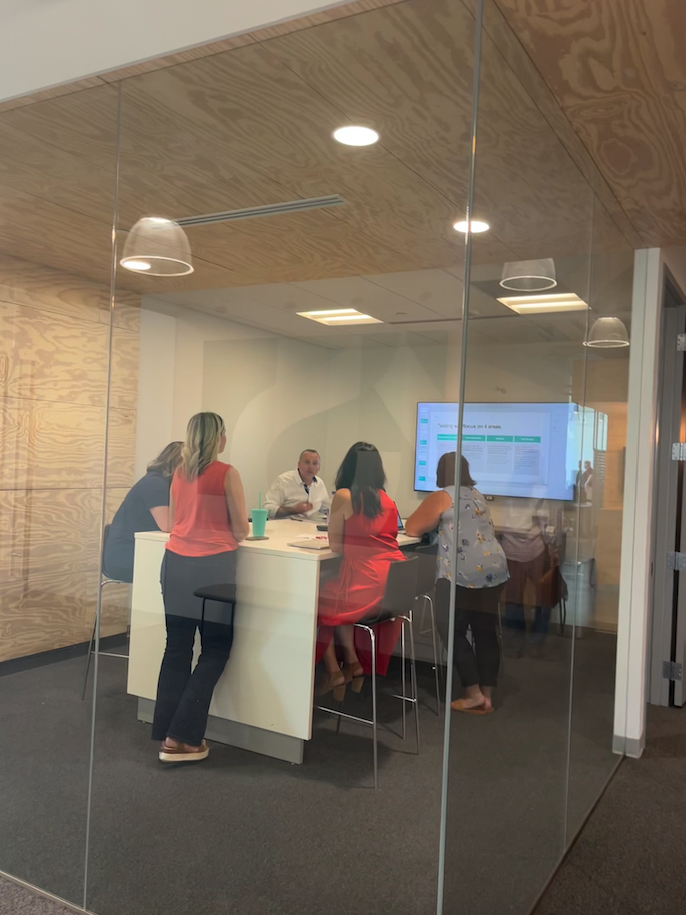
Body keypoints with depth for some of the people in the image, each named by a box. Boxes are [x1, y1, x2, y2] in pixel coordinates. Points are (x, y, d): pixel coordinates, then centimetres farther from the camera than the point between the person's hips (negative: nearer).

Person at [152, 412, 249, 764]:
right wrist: (231, 534, 18)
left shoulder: (179, 473, 9)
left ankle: (166, 731, 15)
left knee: (177, 647, 12)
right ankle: (181, 737, 4)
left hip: (175, 562, 6)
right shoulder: (226, 473, -8)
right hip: (211, 566, -6)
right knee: (215, 650, 6)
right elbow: (240, 530, -4)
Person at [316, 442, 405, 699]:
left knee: (318, 601, 22)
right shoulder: (387, 500, 11)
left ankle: (334, 670, 22)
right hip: (396, 590, 6)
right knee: (333, 594, 31)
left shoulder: (343, 496, -6)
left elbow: (335, 545, 2)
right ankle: (353, 663, 30)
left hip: (367, 588, -6)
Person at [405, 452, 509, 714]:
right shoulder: (477, 495, 20)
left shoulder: (442, 497, -2)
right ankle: (487, 696, 13)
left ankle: (473, 694, 3)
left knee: (456, 633, 4)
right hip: (494, 571, 7)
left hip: (462, 575, -7)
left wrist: (433, 523, 17)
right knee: (486, 633, 10)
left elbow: (411, 528, -1)